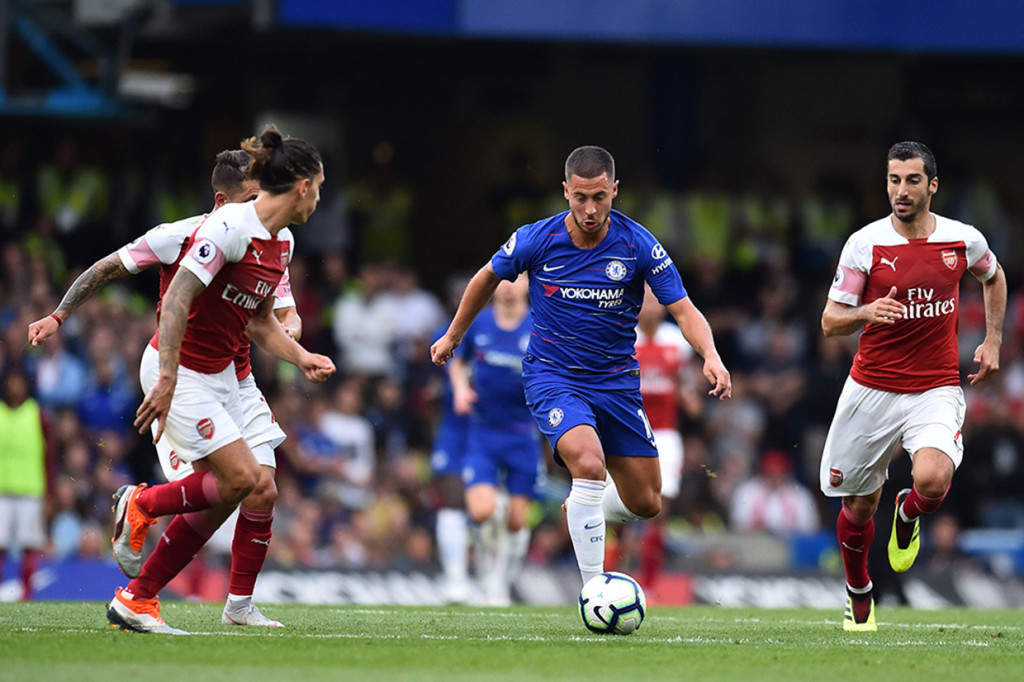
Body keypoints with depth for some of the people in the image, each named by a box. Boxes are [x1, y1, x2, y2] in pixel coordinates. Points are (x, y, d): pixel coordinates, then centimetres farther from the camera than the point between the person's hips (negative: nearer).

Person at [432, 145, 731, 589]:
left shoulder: (638, 245, -12)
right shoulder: (536, 240, -12)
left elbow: (684, 310, -11)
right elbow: (488, 277, 8)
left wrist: (711, 357, -30)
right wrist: (453, 335, 18)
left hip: (617, 381, 3)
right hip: (552, 376, -3)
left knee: (646, 503, 5)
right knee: (590, 464, -30)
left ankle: (583, 512, 39)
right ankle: (592, 586, -23)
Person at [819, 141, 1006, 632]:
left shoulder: (963, 240, -2)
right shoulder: (864, 244, -8)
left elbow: (993, 278, 22)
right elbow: (830, 321, -5)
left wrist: (993, 342, 13)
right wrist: (865, 313, -26)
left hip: (936, 391, 0)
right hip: (871, 390, 0)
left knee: (933, 480, -27)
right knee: (858, 507, 8)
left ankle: (908, 516, 11)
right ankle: (859, 597, 37)